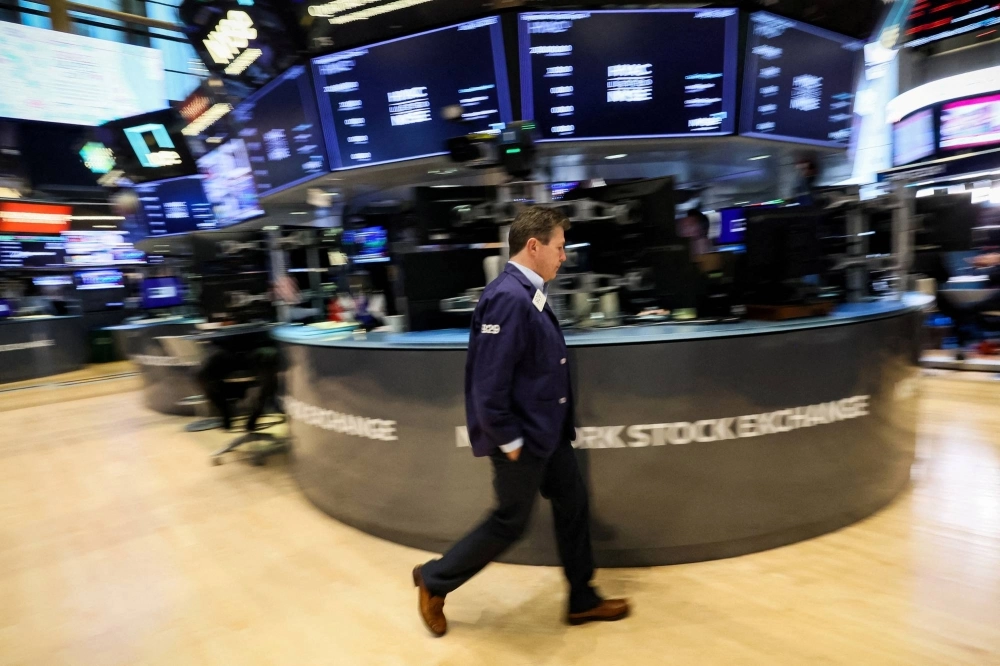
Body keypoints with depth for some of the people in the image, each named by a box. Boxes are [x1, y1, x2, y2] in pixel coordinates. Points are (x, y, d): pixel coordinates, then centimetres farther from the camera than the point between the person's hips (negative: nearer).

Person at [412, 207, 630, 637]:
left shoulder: (529, 293, 6)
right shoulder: (508, 298, -26)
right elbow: (489, 383, -27)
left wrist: (559, 426, 17)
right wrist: (509, 441, -19)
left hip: (548, 432, 9)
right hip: (522, 439, -9)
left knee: (573, 506, 17)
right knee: (510, 523, 8)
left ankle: (583, 601, 36)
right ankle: (434, 581, 30)